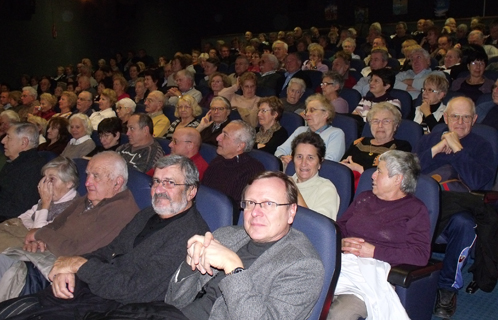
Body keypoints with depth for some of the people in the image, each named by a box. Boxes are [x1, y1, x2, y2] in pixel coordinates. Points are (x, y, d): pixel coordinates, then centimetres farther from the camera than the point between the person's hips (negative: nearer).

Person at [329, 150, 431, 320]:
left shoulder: (415, 209, 7)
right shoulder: (364, 198, 25)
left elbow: (421, 254, -6)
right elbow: (339, 226, 22)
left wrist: (374, 252, -11)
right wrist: (342, 242, -2)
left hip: (375, 271, -5)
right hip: (344, 263, 5)